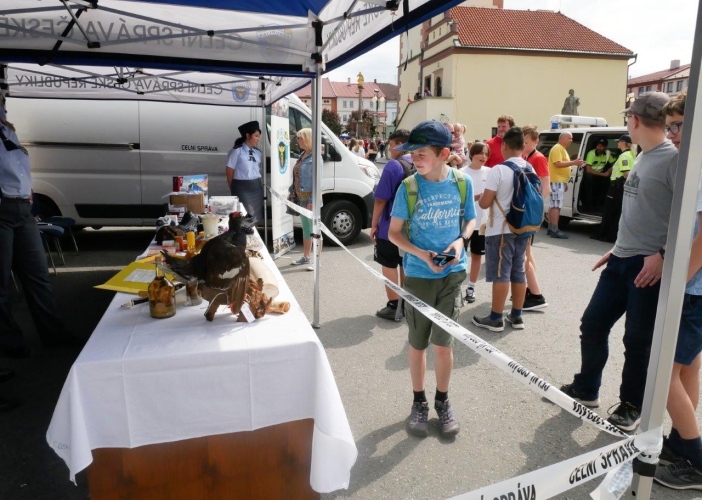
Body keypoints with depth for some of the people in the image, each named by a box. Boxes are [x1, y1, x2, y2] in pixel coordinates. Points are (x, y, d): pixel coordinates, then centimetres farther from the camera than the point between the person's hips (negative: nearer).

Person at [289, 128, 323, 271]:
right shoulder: (302, 155, 12)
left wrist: (312, 201, -22)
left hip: (311, 198, -9)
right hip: (302, 198, 9)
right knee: (306, 229, 17)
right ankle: (306, 257, 28)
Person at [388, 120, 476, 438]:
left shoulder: (462, 182, -5)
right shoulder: (409, 187, -10)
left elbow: (470, 220, 9)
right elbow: (394, 232, -4)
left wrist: (461, 240, -12)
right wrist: (421, 254, -19)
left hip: (453, 274, 1)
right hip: (418, 276, -1)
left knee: (443, 343, 10)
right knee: (418, 343, 11)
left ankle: (443, 402, 32)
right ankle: (419, 402, 31)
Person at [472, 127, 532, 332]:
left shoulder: (499, 170, -16)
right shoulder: (530, 170, 5)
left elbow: (484, 203, -16)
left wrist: (480, 197, 6)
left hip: (501, 229, -7)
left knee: (501, 273, -1)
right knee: (519, 271, 12)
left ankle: (495, 319, 7)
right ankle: (516, 316, 21)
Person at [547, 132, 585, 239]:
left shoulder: (562, 149, 21)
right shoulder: (557, 148, -11)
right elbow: (558, 164, -22)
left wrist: (565, 183, 21)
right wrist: (574, 162, -22)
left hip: (560, 181, 10)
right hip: (557, 181, -10)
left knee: (553, 205, 9)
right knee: (556, 206, -13)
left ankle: (550, 229, 11)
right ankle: (554, 230, -14)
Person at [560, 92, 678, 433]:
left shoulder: (674, 158, -13)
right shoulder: (642, 158, 14)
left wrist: (662, 255, -22)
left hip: (650, 266, -8)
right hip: (621, 260, 8)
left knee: (638, 340, 4)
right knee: (592, 324, 12)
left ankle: (632, 405, 24)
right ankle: (586, 390, 29)